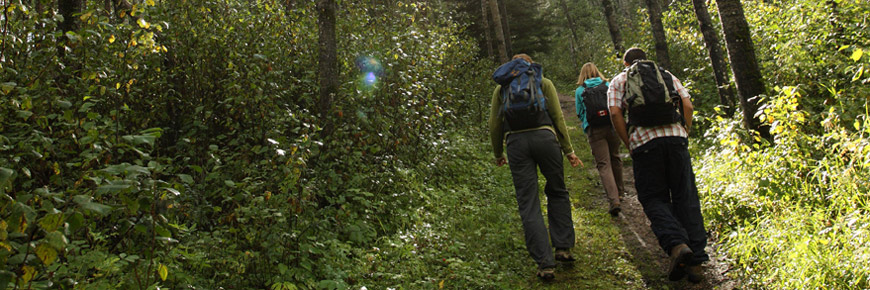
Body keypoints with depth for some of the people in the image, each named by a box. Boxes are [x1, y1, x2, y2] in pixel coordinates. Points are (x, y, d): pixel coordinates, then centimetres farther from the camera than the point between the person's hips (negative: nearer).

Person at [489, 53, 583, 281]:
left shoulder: (501, 88, 19)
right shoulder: (544, 83, 16)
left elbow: (494, 124, 14)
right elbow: (558, 117, 7)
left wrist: (498, 154, 25)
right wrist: (568, 150, 10)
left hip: (515, 142, 0)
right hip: (544, 136, 0)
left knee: (528, 203, 1)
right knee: (557, 192, 19)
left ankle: (545, 264, -2)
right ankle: (563, 247, 15)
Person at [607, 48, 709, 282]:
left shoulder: (618, 81, 17)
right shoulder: (667, 75, 24)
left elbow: (615, 113, 1)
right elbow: (687, 106, 10)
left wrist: (629, 145, 6)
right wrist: (684, 136, 17)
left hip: (643, 140, -2)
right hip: (675, 136, 2)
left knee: (654, 199, 5)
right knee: (685, 197, 6)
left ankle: (676, 243, -19)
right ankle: (695, 260, 4)